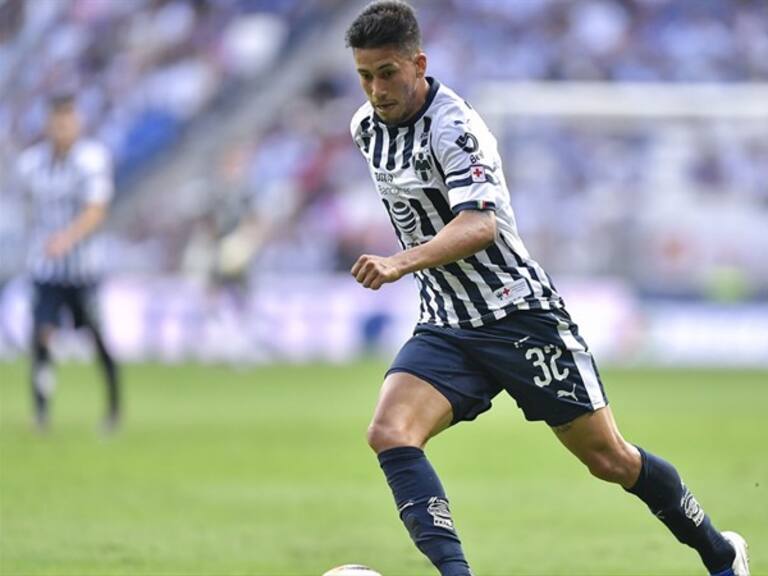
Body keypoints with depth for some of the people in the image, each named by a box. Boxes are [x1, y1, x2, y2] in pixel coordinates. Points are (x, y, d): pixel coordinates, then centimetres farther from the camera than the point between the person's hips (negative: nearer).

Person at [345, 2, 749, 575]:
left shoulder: (454, 127, -20)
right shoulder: (367, 127, 4)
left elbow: (479, 225, -35)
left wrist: (402, 263, -50)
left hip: (520, 313, -6)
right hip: (445, 329, 6)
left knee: (610, 460, 2)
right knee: (389, 434, -22)